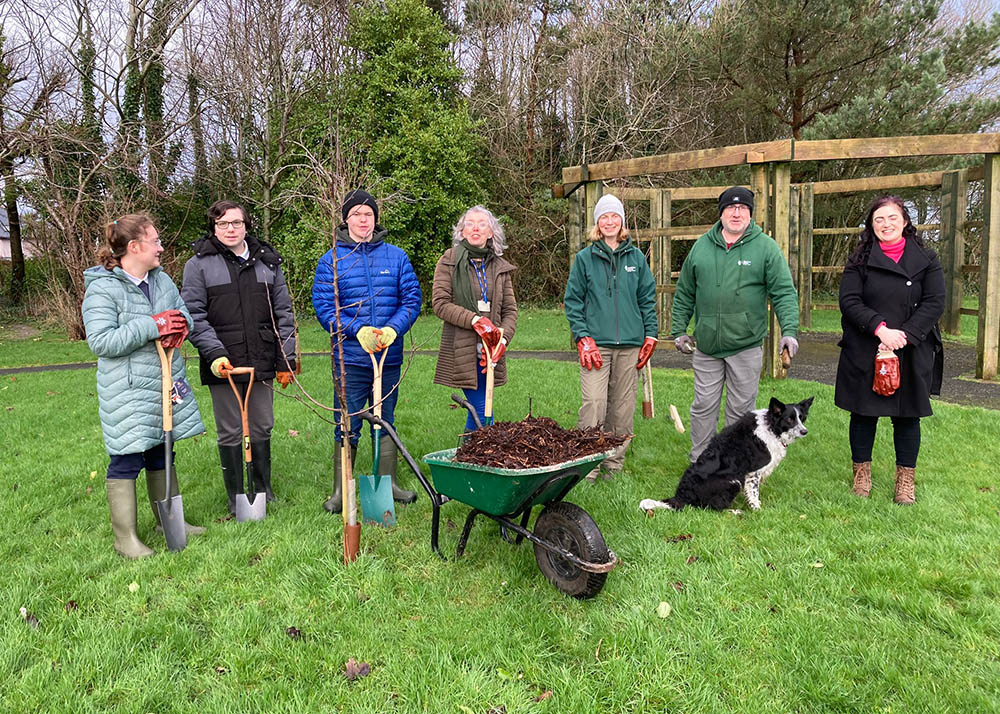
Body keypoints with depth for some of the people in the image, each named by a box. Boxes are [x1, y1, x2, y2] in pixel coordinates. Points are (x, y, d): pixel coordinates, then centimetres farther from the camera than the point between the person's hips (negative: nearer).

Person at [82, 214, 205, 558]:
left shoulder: (162, 279, 9)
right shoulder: (102, 288, -14)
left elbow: (183, 313, 16)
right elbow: (101, 341, -21)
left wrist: (179, 325, -9)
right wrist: (153, 326, -25)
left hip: (167, 384, 7)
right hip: (127, 391, -7)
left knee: (161, 455, 18)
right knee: (126, 461, 0)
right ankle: (125, 537, 12)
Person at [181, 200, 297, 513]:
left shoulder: (267, 261, 9)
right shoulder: (199, 265, 0)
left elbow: (284, 312, 11)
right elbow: (194, 315, -4)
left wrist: (286, 359, 6)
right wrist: (214, 353, -16)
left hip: (262, 362, 3)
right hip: (223, 364, -3)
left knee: (262, 429, 12)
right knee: (230, 433, 5)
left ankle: (264, 491, 28)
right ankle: (236, 499, 20)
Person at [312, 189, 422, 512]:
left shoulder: (396, 256, 6)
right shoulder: (331, 260, 0)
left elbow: (412, 298, 3)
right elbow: (323, 306, -5)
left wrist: (392, 329, -14)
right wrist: (358, 331, -18)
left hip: (390, 356, 3)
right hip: (350, 358, -2)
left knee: (386, 421, 15)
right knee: (348, 427, 3)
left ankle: (388, 483, 27)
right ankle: (341, 490, 16)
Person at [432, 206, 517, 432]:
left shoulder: (500, 267, 12)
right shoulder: (449, 261, 1)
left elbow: (510, 309, 9)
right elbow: (440, 303, -7)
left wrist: (503, 339, -9)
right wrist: (474, 320, -17)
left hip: (490, 350, 4)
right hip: (461, 349, -4)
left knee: (478, 409, 11)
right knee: (482, 410, -6)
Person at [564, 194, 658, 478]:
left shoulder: (636, 257, 11)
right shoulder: (585, 258, 4)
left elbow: (647, 298, 13)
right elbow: (572, 300, 3)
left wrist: (650, 335, 5)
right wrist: (582, 337, -7)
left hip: (630, 343, 3)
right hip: (596, 343, -2)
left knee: (623, 406, 7)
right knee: (594, 403, -12)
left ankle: (614, 464, 19)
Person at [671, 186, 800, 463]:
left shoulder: (766, 247, -1)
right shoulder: (702, 246, 6)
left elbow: (784, 292, -5)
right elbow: (684, 293, 13)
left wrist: (789, 330, -17)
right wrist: (678, 330, 10)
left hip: (746, 346, -2)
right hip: (705, 346, 2)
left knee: (741, 409, 8)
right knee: (703, 406, 8)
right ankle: (698, 463, 21)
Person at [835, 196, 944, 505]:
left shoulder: (926, 259, 5)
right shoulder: (860, 260, 3)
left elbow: (935, 302, -3)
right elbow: (849, 301, -6)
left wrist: (904, 334, -16)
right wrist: (880, 328, -20)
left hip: (912, 353, 0)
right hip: (864, 353, 0)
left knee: (907, 416, 8)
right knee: (864, 413, 8)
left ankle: (905, 480, 22)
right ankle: (862, 473, 24)